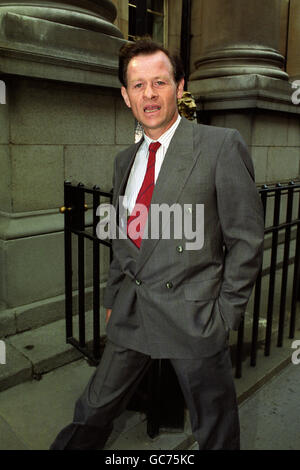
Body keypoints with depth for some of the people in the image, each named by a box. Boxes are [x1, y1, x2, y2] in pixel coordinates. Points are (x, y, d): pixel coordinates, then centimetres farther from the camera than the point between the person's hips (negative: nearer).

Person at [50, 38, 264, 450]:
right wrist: (112, 300, 15)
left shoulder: (221, 145, -9)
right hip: (131, 315, 5)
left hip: (193, 316, -4)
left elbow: (246, 238, -8)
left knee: (216, 432, 16)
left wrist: (226, 313, -8)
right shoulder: (125, 160, 10)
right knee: (93, 411, 17)